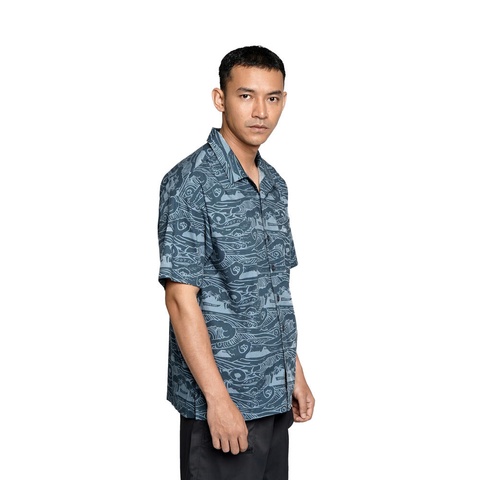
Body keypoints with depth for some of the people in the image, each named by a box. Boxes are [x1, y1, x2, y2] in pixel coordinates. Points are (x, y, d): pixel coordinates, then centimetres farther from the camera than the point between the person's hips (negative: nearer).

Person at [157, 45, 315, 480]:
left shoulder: (274, 184, 10)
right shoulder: (191, 181, -15)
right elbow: (181, 298, -18)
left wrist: (296, 373, 15)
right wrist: (218, 398, -20)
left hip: (275, 395, 8)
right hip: (223, 398, -7)